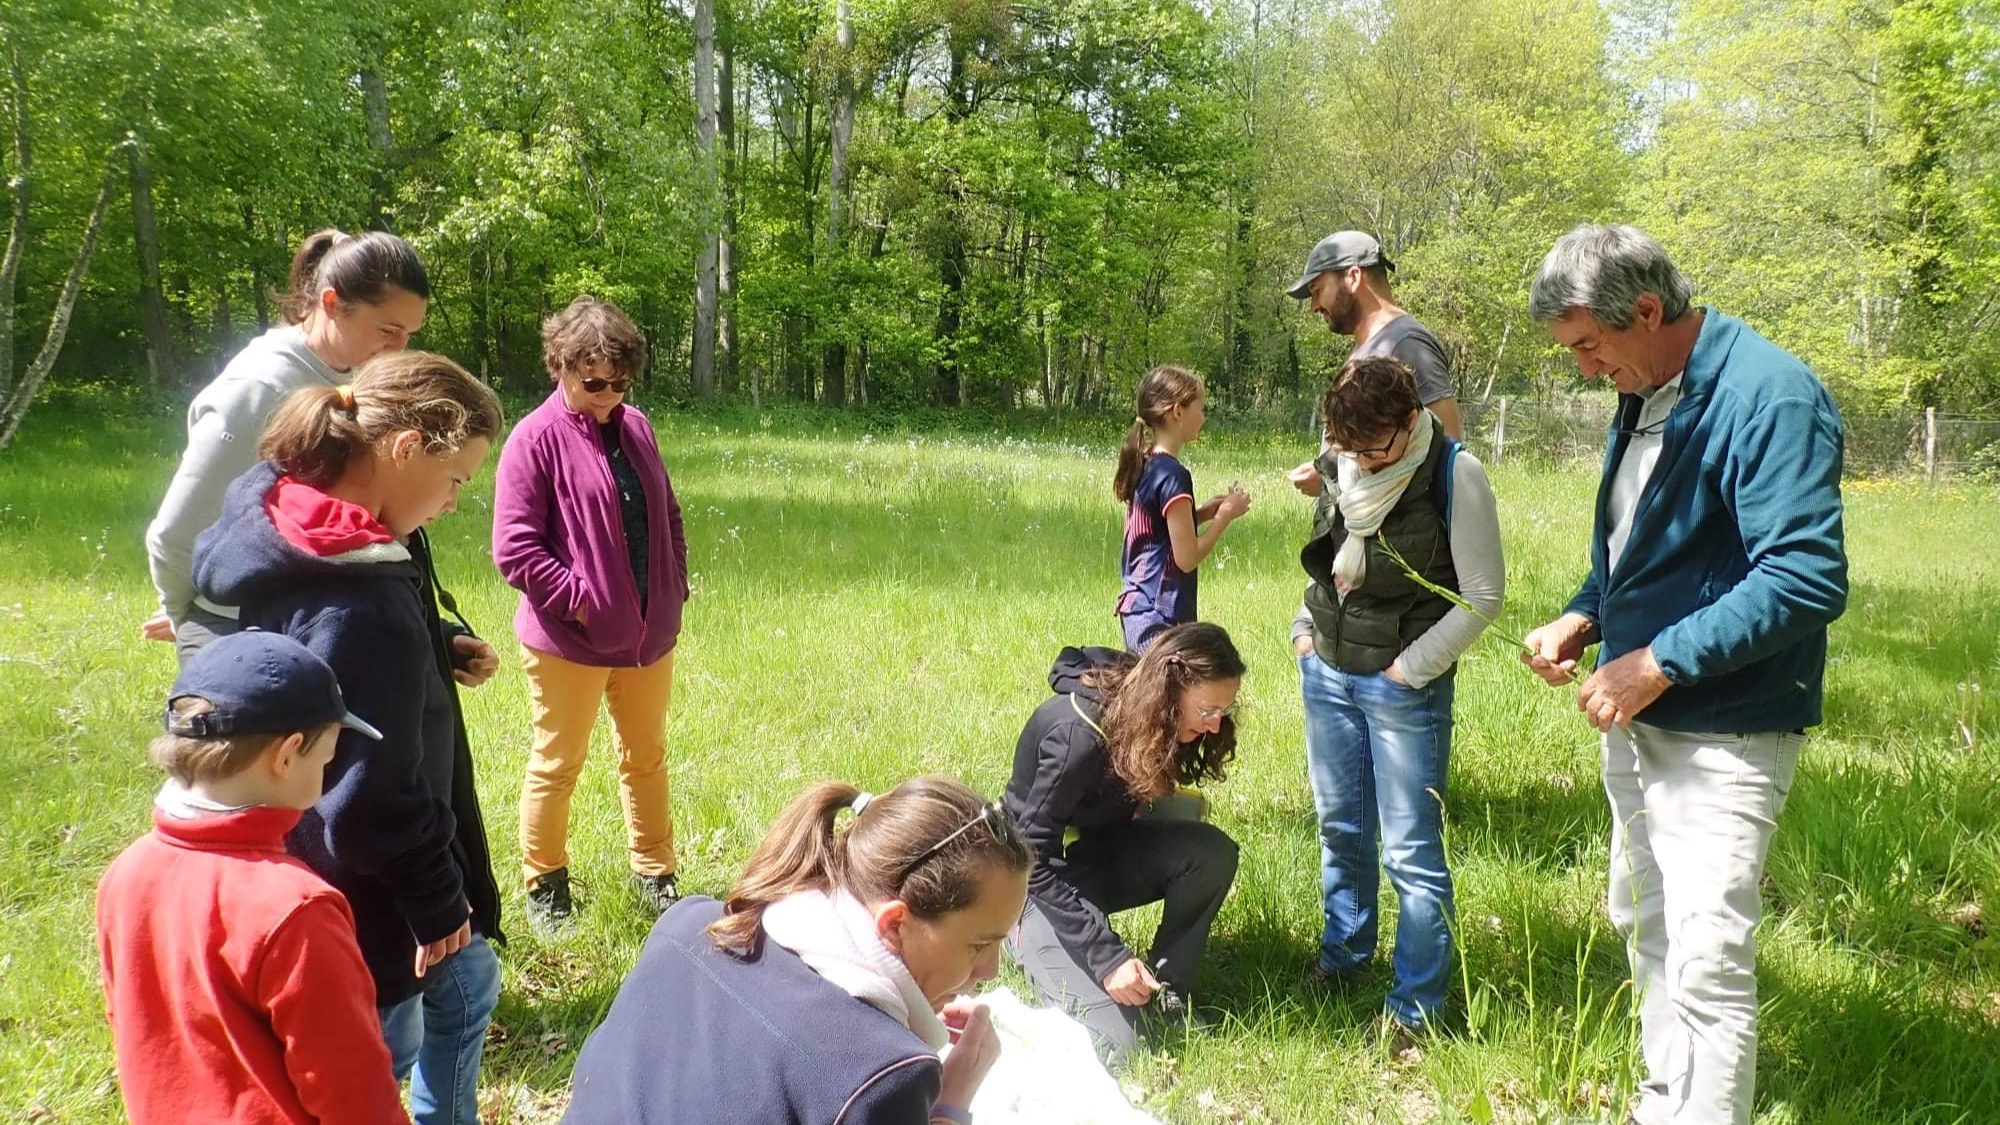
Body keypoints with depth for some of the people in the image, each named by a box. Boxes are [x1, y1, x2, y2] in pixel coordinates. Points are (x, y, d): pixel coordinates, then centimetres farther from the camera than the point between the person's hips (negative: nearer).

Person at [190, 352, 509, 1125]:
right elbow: (376, 800, -27)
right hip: (356, 902, -9)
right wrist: (439, 901, -11)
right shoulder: (361, 611, -33)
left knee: (466, 983, 26)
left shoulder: (292, 517, -5)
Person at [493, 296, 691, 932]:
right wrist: (579, 600, -17)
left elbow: (668, 516, 16)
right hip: (570, 642, -6)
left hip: (649, 635, 6)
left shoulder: (635, 428, 5)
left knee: (646, 758, 18)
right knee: (557, 766, 9)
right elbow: (514, 548, -16)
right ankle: (544, 885, 27)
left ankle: (654, 872, 34)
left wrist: (674, 587, 6)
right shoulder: (537, 439, -13)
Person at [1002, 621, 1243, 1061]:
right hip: (1038, 882, -7)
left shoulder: (1144, 714, -9)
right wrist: (1108, 957, -31)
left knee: (1212, 852, -21)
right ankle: (1026, 937, 6)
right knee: (1113, 1043, -18)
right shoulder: (1077, 735, -32)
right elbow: (1035, 861, -29)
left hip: (1098, 850, 7)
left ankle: (1166, 988, -3)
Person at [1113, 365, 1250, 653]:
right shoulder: (1172, 475, -17)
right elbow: (1187, 558, -18)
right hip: (1161, 616, -9)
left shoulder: (1143, 464, 9)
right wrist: (1225, 515, -7)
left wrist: (1204, 512, 11)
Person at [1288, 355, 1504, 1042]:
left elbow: (1483, 594, -12)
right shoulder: (1337, 466, 1)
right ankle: (1343, 954, 37)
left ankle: (1415, 1008, 12)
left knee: (1411, 852, -1)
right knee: (1340, 830, 17)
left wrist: (1411, 668, -12)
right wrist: (1305, 629, 7)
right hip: (1326, 674, 6)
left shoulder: (1454, 474, -16)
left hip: (1405, 689, -5)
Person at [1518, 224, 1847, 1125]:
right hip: (1636, 717, 9)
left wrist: (1660, 662, -26)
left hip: (1721, 736, -9)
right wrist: (1584, 617, 2)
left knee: (1705, 965, -7)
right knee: (1645, 927, 21)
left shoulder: (1770, 398, -20)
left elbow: (1807, 580, -27)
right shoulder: (1642, 397, 7)